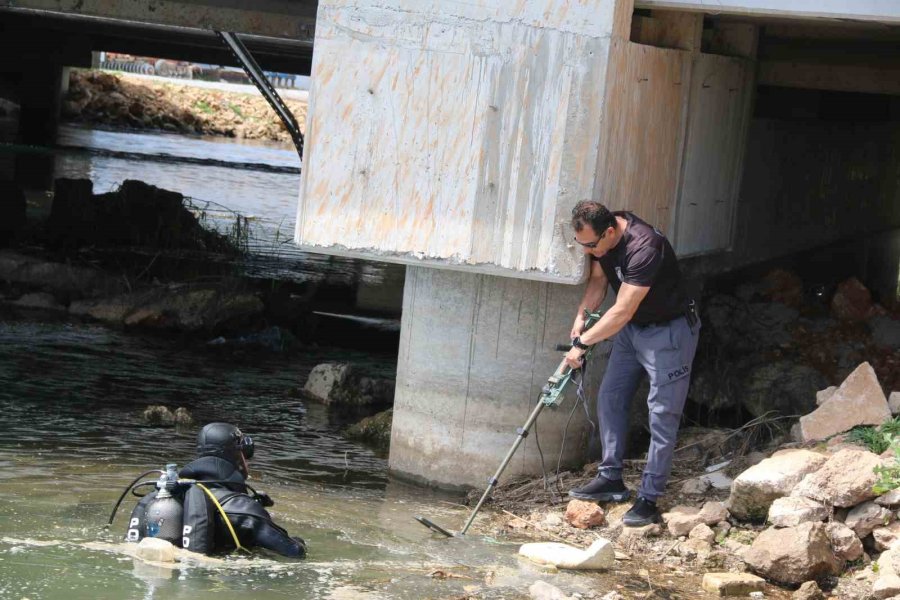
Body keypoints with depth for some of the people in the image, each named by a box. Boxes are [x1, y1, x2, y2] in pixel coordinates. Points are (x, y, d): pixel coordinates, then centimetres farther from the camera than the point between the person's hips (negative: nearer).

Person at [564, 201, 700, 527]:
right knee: (609, 399, 9)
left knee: (662, 415, -7)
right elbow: (598, 280, 8)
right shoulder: (601, 239, -8)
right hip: (631, 328, 9)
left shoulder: (643, 248, -35)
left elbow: (622, 311, -32)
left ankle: (649, 500, -6)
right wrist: (581, 317, -9)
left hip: (668, 330, -9)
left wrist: (583, 343, -26)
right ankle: (611, 479, 18)